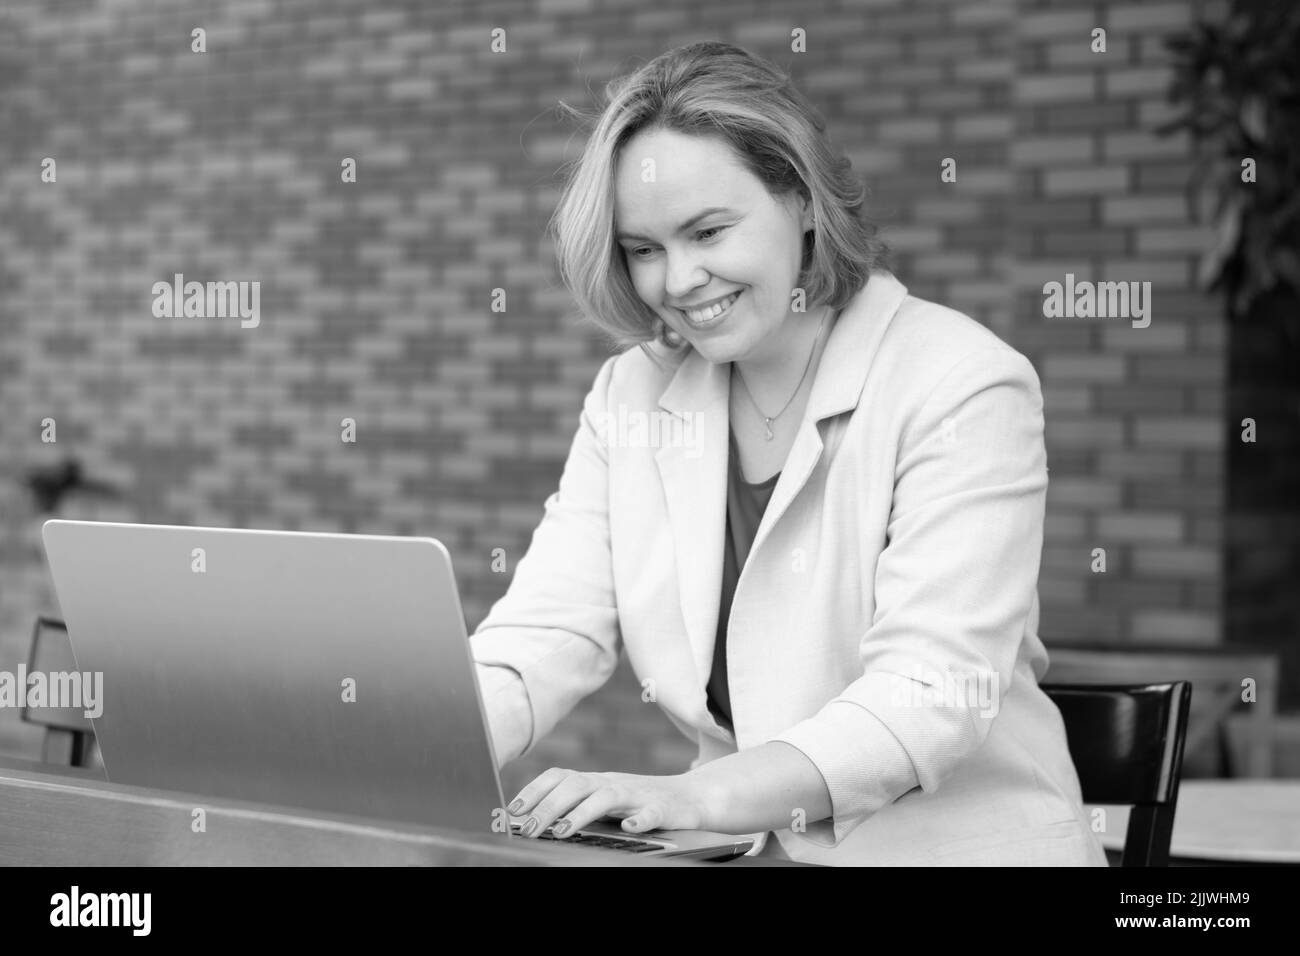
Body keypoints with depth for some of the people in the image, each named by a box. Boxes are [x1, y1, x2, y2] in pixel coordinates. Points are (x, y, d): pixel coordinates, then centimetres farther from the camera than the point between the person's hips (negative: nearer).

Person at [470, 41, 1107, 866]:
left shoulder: (963, 389, -9)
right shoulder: (633, 394, 7)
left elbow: (931, 696, -19)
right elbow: (544, 639, 0)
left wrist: (694, 797, -31)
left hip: (960, 846, -4)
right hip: (741, 855, 4)